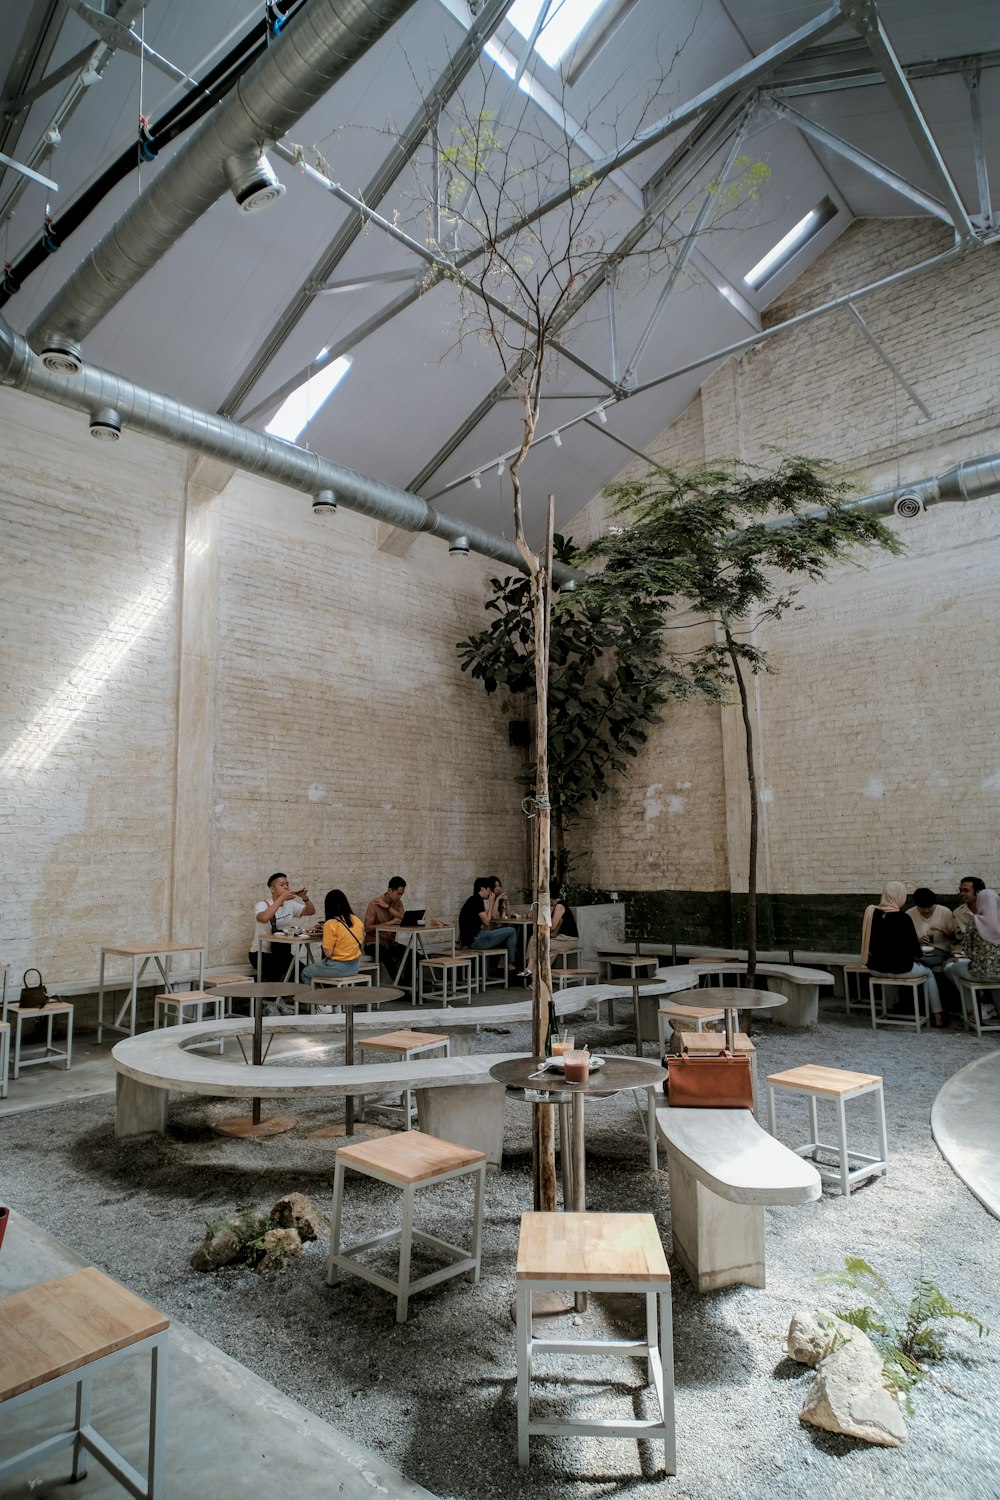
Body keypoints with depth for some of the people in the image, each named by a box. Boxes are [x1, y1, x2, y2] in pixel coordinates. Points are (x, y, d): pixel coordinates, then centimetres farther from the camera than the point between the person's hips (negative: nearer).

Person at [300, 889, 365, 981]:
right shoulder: (357, 921, 1)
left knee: (305, 973, 18)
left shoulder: (330, 924, -17)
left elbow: (328, 953, -16)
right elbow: (361, 947, 9)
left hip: (338, 968, -6)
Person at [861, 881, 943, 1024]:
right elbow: (914, 947, -8)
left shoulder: (871, 912, -2)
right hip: (899, 968, -4)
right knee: (928, 973, 24)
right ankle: (937, 1016, 25)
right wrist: (917, 955, 17)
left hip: (875, 967, 5)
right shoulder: (902, 917, -17)